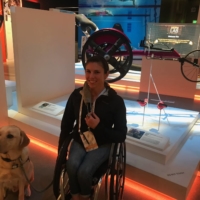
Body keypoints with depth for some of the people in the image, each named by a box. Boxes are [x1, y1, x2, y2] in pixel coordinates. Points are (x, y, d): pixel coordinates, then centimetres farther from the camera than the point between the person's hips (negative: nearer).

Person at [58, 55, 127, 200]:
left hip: (101, 144, -2)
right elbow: (66, 124, 3)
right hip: (79, 140, 3)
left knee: (84, 172, -22)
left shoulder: (116, 101, -16)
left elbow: (121, 136, -13)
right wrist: (61, 149, 1)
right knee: (71, 165, -25)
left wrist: (99, 127, -27)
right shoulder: (76, 95, -8)